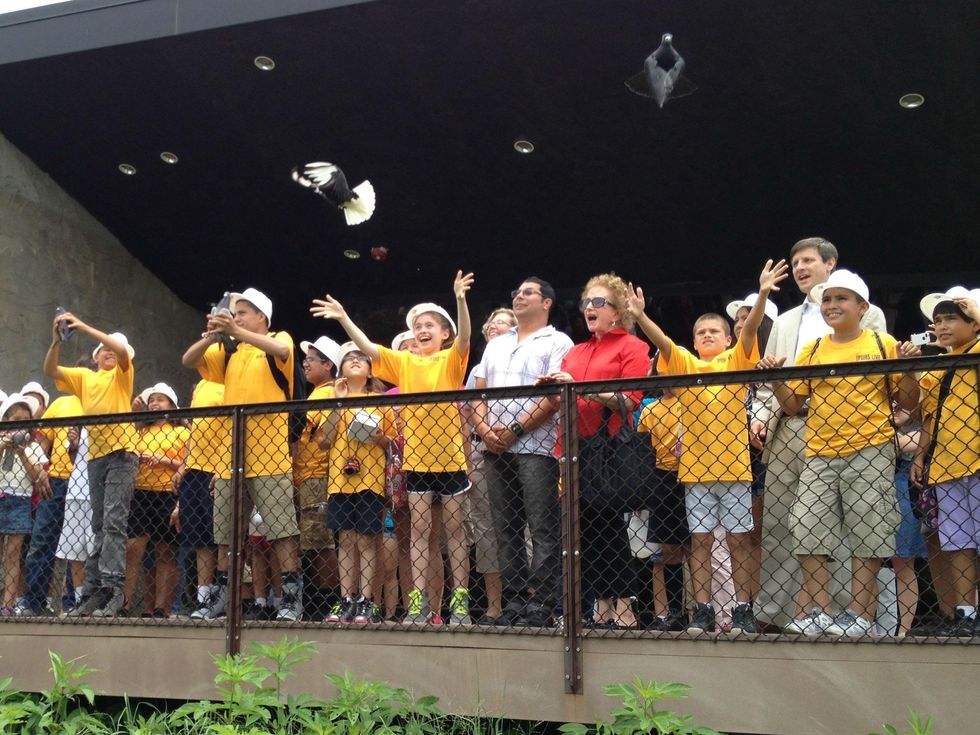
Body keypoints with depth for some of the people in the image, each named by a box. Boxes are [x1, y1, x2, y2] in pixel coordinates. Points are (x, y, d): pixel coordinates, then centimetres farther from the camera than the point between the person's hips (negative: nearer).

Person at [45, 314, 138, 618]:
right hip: (95, 456, 6)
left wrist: (84, 327, -19)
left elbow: (121, 349, -15)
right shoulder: (84, 377, 17)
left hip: (121, 451, -6)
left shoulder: (122, 373, 5)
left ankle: (113, 588, -19)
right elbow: (50, 370, 5)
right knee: (100, 526, 7)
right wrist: (57, 341, -10)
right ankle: (95, 591, 7)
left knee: (113, 522, -14)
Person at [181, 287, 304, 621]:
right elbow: (189, 361, 7)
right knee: (225, 528, 11)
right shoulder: (228, 351, 18)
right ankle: (222, 592, 21)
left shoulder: (278, 339, 3)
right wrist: (210, 337, -11)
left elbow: (282, 351, -21)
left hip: (268, 450, -6)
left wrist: (237, 331, -28)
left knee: (281, 525, -7)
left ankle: (292, 594, -3)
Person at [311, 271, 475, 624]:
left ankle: (460, 600, 9)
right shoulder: (403, 362, 7)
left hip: (450, 456, -3)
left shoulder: (451, 360, -2)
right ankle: (419, 601, 8)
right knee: (419, 529, 5)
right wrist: (343, 318, -12)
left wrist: (461, 301, -37)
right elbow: (368, 348, 0)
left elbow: (464, 337, -21)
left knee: (454, 529, 5)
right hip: (416, 458, 3)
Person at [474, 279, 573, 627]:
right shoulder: (495, 345, 23)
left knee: (543, 528, -7)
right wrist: (485, 431, -1)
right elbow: (478, 393, 18)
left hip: (536, 446, -6)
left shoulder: (557, 342, 3)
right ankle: (515, 601, 12)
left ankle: (541, 604, -5)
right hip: (495, 450, 6)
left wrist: (515, 430, -13)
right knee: (506, 529, 7)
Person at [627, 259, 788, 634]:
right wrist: (640, 316, -23)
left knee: (739, 539, 4)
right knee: (700, 540, 6)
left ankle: (743, 610, 11)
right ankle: (702, 610, 12)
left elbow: (751, 328, -11)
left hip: (734, 465, -2)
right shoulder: (684, 363, 8)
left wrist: (762, 295, -27)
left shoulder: (736, 361, 4)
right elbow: (662, 340, -7)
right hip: (695, 467, 2)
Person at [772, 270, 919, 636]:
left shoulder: (883, 344, 3)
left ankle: (859, 614, 9)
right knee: (807, 530, -1)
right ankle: (821, 613, 7)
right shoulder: (812, 350, 10)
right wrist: (775, 381, -5)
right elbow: (792, 404, 11)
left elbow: (908, 403, 6)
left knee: (866, 534, 1)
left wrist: (909, 370, -11)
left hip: (870, 452, -3)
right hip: (820, 454, 3)